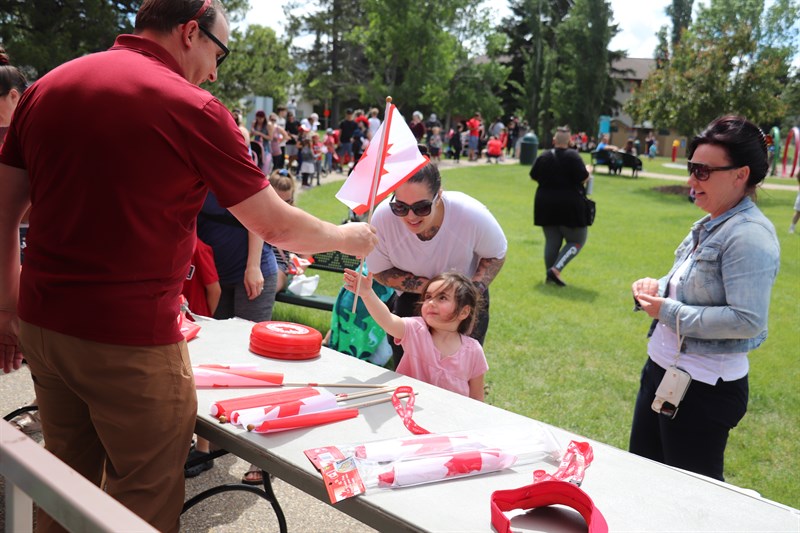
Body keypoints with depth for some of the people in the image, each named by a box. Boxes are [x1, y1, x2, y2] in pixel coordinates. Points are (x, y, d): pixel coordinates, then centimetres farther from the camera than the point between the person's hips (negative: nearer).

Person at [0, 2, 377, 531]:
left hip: (43, 325, 7)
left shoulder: (47, 87, 7)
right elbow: (277, 226, -8)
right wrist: (347, 237, 10)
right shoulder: (193, 109, -12)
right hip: (131, 342, -7)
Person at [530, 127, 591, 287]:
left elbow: (534, 176, 12)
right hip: (569, 204, -5)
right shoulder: (573, 156, -11)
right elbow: (583, 178, -15)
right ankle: (556, 269, -10)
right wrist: (588, 173, 7)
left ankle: (549, 275, 17)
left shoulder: (543, 156, 3)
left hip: (546, 204, 5)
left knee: (552, 241, 15)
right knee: (576, 241, 7)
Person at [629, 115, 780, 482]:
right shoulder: (708, 225, 7)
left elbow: (748, 321, -28)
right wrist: (656, 288, 1)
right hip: (661, 369, 9)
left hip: (705, 390, -9)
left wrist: (669, 311, -22)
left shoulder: (749, 234, -21)